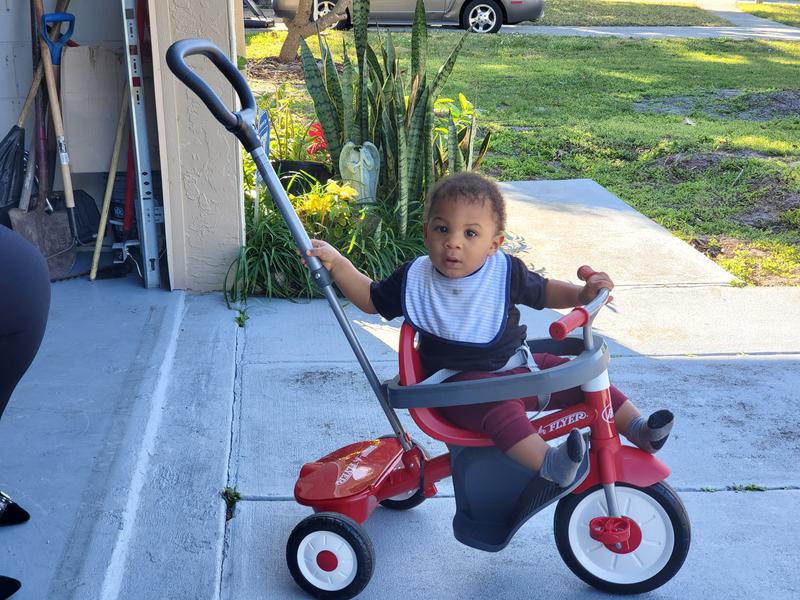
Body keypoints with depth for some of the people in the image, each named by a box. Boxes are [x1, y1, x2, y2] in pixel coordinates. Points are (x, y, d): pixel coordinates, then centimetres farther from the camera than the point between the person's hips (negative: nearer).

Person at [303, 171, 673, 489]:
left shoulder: (506, 273, -3)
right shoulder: (415, 279, -5)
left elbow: (542, 292, 14)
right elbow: (371, 299, 10)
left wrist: (582, 294, -3)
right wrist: (335, 262, 1)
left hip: (515, 366, 4)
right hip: (460, 382, -4)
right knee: (499, 405, -36)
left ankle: (638, 429, 8)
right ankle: (549, 465, -47)